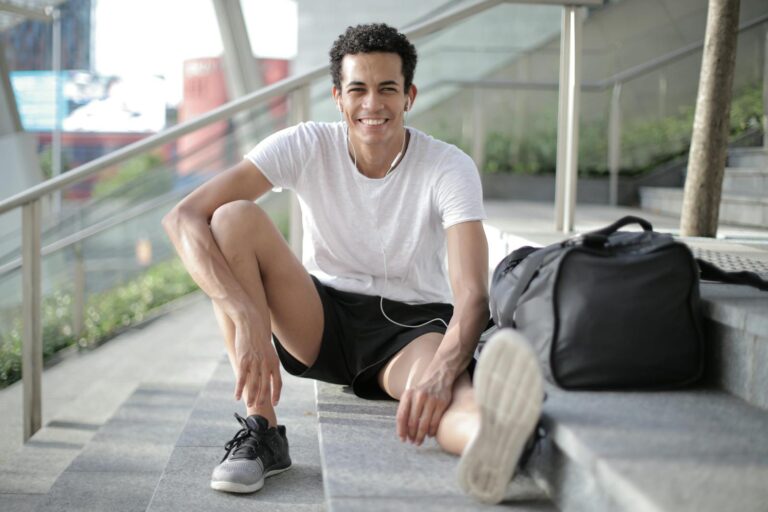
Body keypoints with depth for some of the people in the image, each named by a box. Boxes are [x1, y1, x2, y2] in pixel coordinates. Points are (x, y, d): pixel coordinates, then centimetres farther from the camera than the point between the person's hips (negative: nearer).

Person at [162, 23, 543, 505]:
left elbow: (471, 294, -27)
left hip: (412, 327, -2)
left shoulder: (450, 168, -15)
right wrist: (247, 315, -39)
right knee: (234, 218, -23)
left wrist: (442, 372, -49)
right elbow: (183, 217, -23)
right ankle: (261, 430, -27)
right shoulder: (306, 146, -12)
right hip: (321, 321, 2)